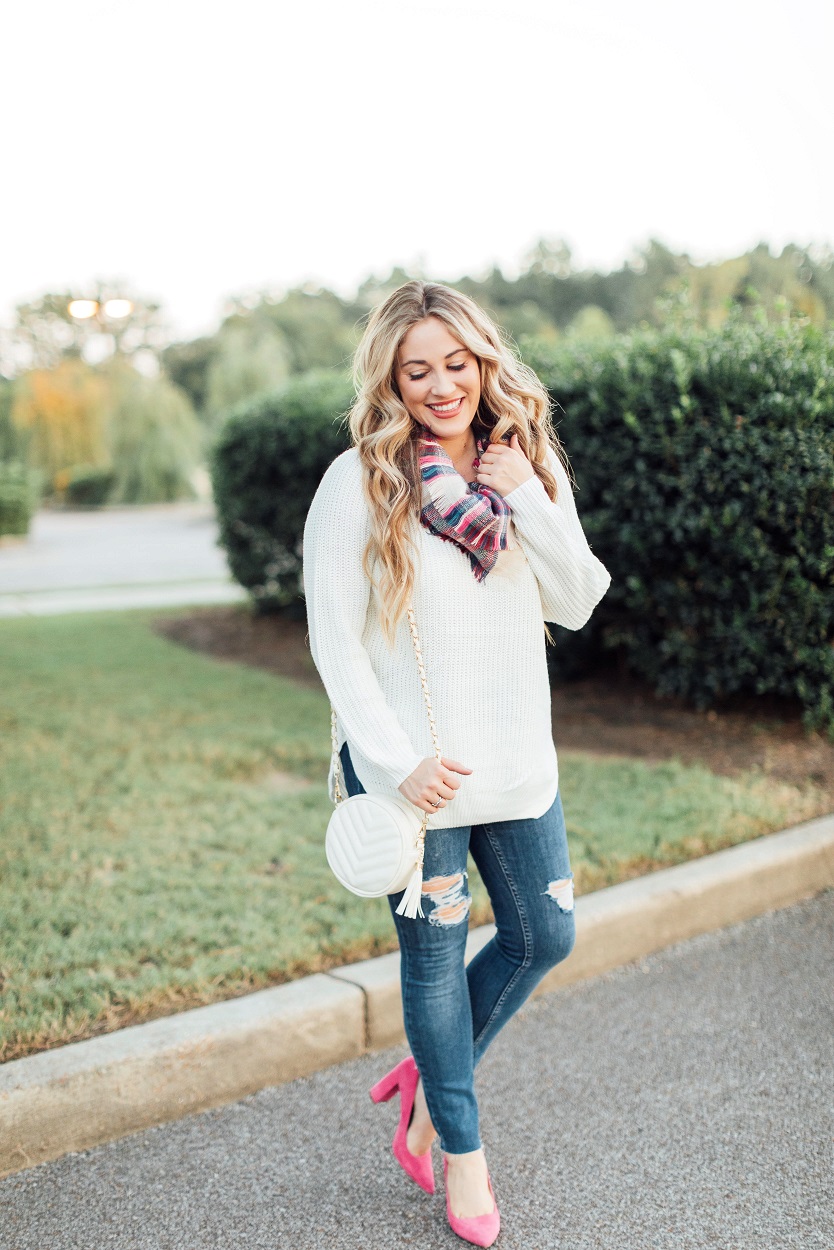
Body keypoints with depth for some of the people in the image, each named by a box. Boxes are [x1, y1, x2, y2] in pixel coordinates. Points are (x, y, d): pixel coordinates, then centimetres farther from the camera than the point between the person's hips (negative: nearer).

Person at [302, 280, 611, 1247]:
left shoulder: (529, 463, 3)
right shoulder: (359, 481, -11)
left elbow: (577, 606, 0)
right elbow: (334, 641, -11)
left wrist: (528, 501, -14)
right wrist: (399, 763, -16)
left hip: (517, 762, 5)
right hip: (417, 769, -5)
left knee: (544, 936, 15)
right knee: (436, 954, 10)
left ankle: (432, 1075, 39)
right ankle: (462, 1150, 31)